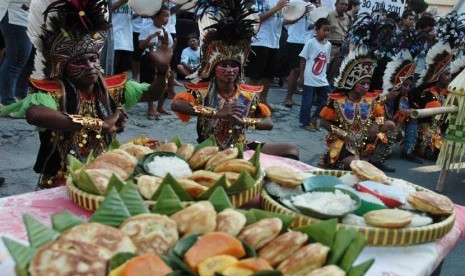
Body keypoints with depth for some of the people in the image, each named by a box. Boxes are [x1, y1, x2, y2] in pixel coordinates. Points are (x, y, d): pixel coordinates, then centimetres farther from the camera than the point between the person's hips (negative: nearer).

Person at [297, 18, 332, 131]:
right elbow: (303, 60, -6)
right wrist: (301, 76, -7)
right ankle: (305, 122, 18)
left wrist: (323, 75, 13)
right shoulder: (310, 43, -8)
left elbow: (326, 62, 14)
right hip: (309, 79, -6)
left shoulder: (328, 44, 8)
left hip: (322, 79, 6)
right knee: (307, 101, 1)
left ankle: (314, 118, 19)